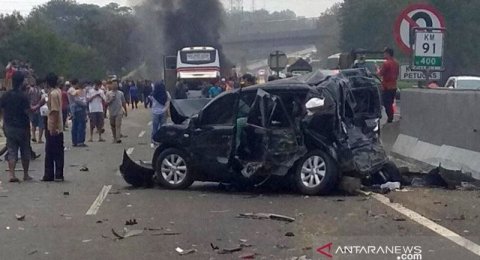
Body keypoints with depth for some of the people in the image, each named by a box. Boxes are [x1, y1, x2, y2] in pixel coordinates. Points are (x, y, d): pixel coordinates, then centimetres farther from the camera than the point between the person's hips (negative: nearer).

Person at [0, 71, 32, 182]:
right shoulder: (23, 96, -14)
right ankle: (26, 175, 16)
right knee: (25, 152, 10)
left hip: (9, 127, 3)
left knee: (12, 152, 4)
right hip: (22, 127, -3)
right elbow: (27, 111, -19)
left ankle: (12, 174, -9)